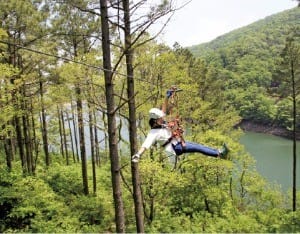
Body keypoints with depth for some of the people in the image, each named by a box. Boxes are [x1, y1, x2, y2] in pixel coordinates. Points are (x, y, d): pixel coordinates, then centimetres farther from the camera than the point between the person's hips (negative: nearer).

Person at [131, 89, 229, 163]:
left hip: (179, 142, 9)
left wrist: (167, 97, 10)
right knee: (197, 147, -19)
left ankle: (218, 152, 1)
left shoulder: (161, 123, 8)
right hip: (175, 148, -9)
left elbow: (163, 110, 13)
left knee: (198, 145, 0)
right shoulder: (153, 133, -15)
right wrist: (137, 155, -41)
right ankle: (219, 154, -23)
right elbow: (145, 145, -26)